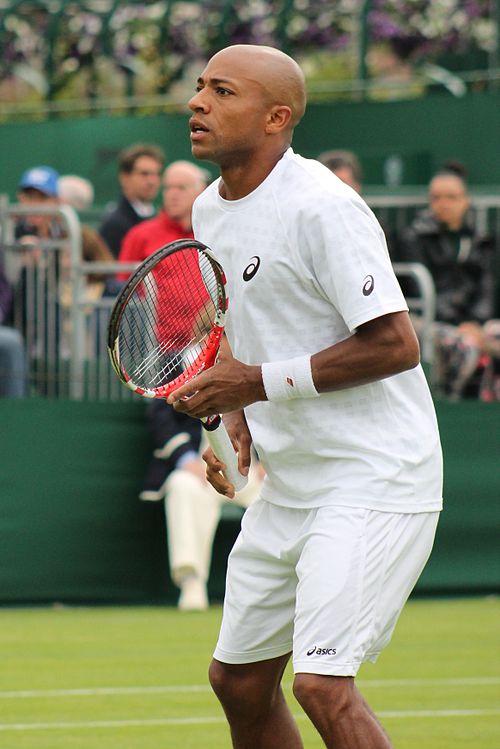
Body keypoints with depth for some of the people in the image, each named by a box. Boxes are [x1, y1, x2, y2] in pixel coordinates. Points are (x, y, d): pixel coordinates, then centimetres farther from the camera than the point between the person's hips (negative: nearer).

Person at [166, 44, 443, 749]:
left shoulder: (322, 208, -19)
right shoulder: (210, 210, 10)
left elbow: (395, 345, -22)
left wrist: (261, 382, -20)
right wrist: (235, 417, 5)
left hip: (373, 481, -9)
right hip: (288, 485, 9)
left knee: (322, 685, -19)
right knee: (239, 681, 13)